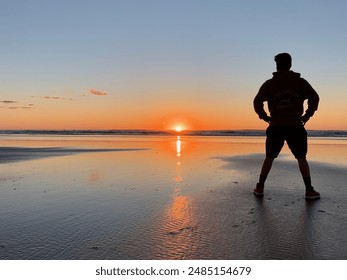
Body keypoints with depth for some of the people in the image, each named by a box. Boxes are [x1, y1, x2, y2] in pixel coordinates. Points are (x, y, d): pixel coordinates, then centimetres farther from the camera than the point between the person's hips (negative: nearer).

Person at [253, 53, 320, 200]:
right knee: (301, 158, 8)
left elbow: (257, 102, -4)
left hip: (276, 127, 1)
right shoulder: (300, 82, 3)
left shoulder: (269, 83, 2)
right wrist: (307, 115, 2)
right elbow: (314, 97, -6)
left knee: (269, 157, 11)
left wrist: (265, 117, 5)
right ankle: (309, 190, 7)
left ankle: (260, 187, 13)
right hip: (295, 127, 0)